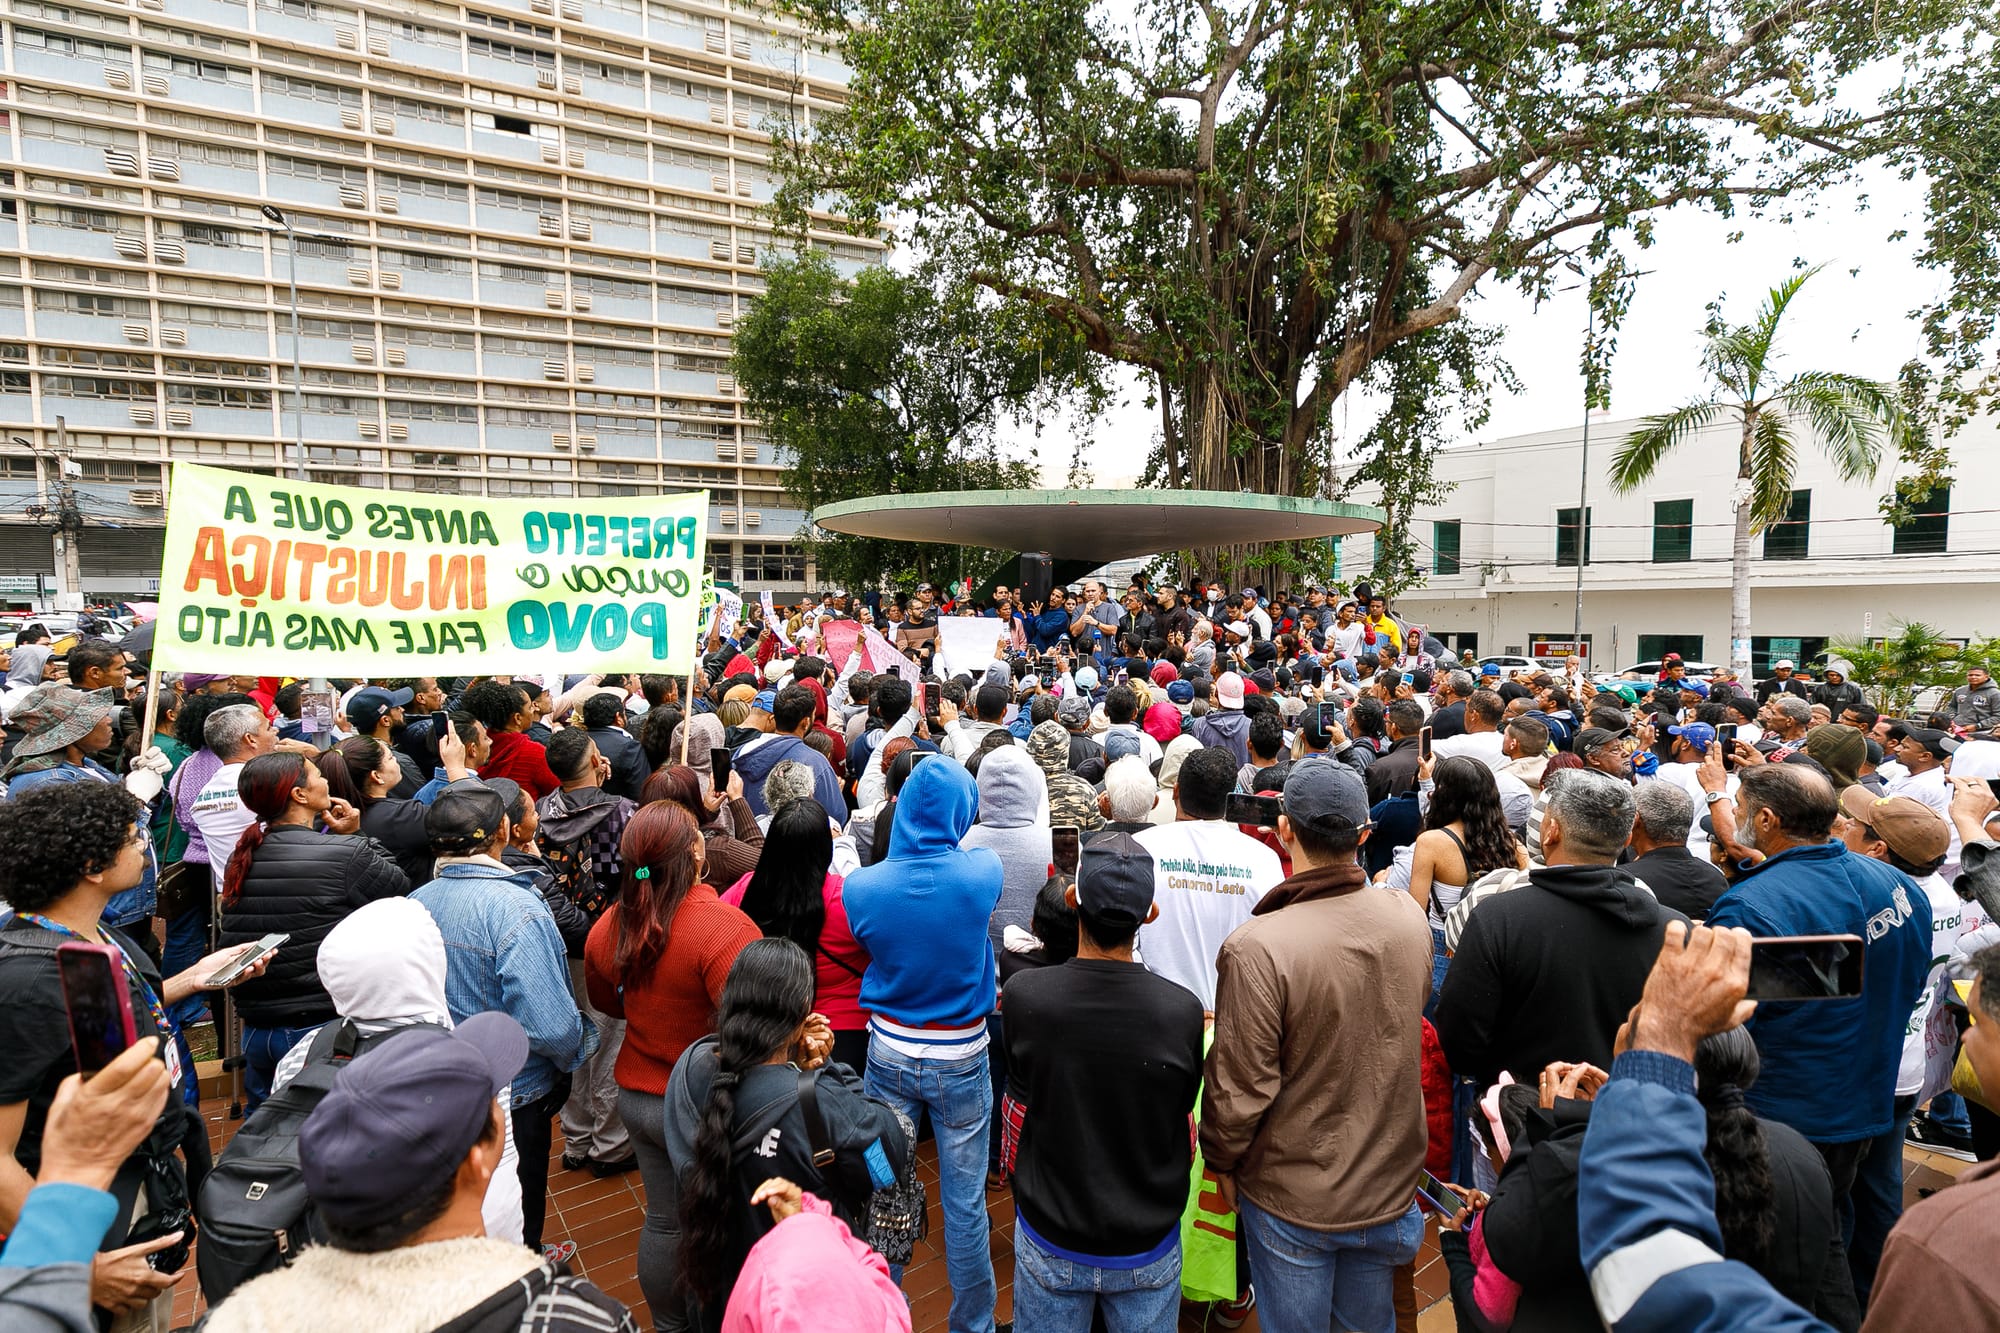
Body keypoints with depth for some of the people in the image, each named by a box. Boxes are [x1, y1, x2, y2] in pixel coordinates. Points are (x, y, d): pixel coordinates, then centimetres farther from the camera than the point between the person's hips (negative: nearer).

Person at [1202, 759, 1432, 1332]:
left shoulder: (1256, 949, -31)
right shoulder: (1410, 918, -13)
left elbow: (1239, 1087, -21)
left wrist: (1222, 1162, -3)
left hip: (1292, 1200, -4)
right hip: (1389, 1186, 5)